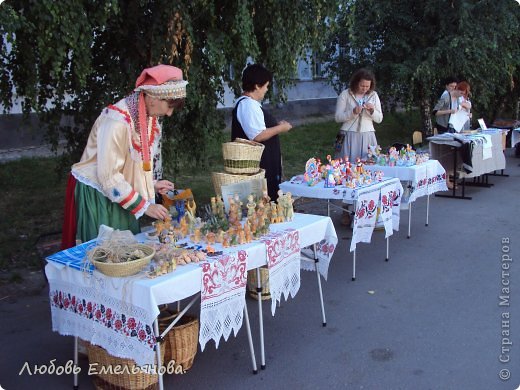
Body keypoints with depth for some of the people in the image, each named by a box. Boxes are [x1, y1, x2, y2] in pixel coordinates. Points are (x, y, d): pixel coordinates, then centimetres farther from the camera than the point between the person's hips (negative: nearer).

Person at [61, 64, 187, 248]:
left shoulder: (149, 118, -2)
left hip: (119, 194, 7)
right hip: (95, 196, -7)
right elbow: (109, 177, -25)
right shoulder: (117, 121, -26)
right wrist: (144, 206, -20)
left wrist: (152, 183, 0)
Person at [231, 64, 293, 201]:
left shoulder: (250, 103, 16)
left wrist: (276, 126, 17)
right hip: (257, 165, -11)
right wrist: (280, 128, -13)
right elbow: (258, 136, -25)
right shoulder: (248, 105, -18)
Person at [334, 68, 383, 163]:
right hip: (349, 136, -3)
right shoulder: (345, 94, -2)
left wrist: (372, 111, -10)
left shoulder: (373, 95, 8)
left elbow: (379, 119, 9)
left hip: (368, 137, 3)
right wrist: (353, 112, -18)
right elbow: (338, 117, -5)